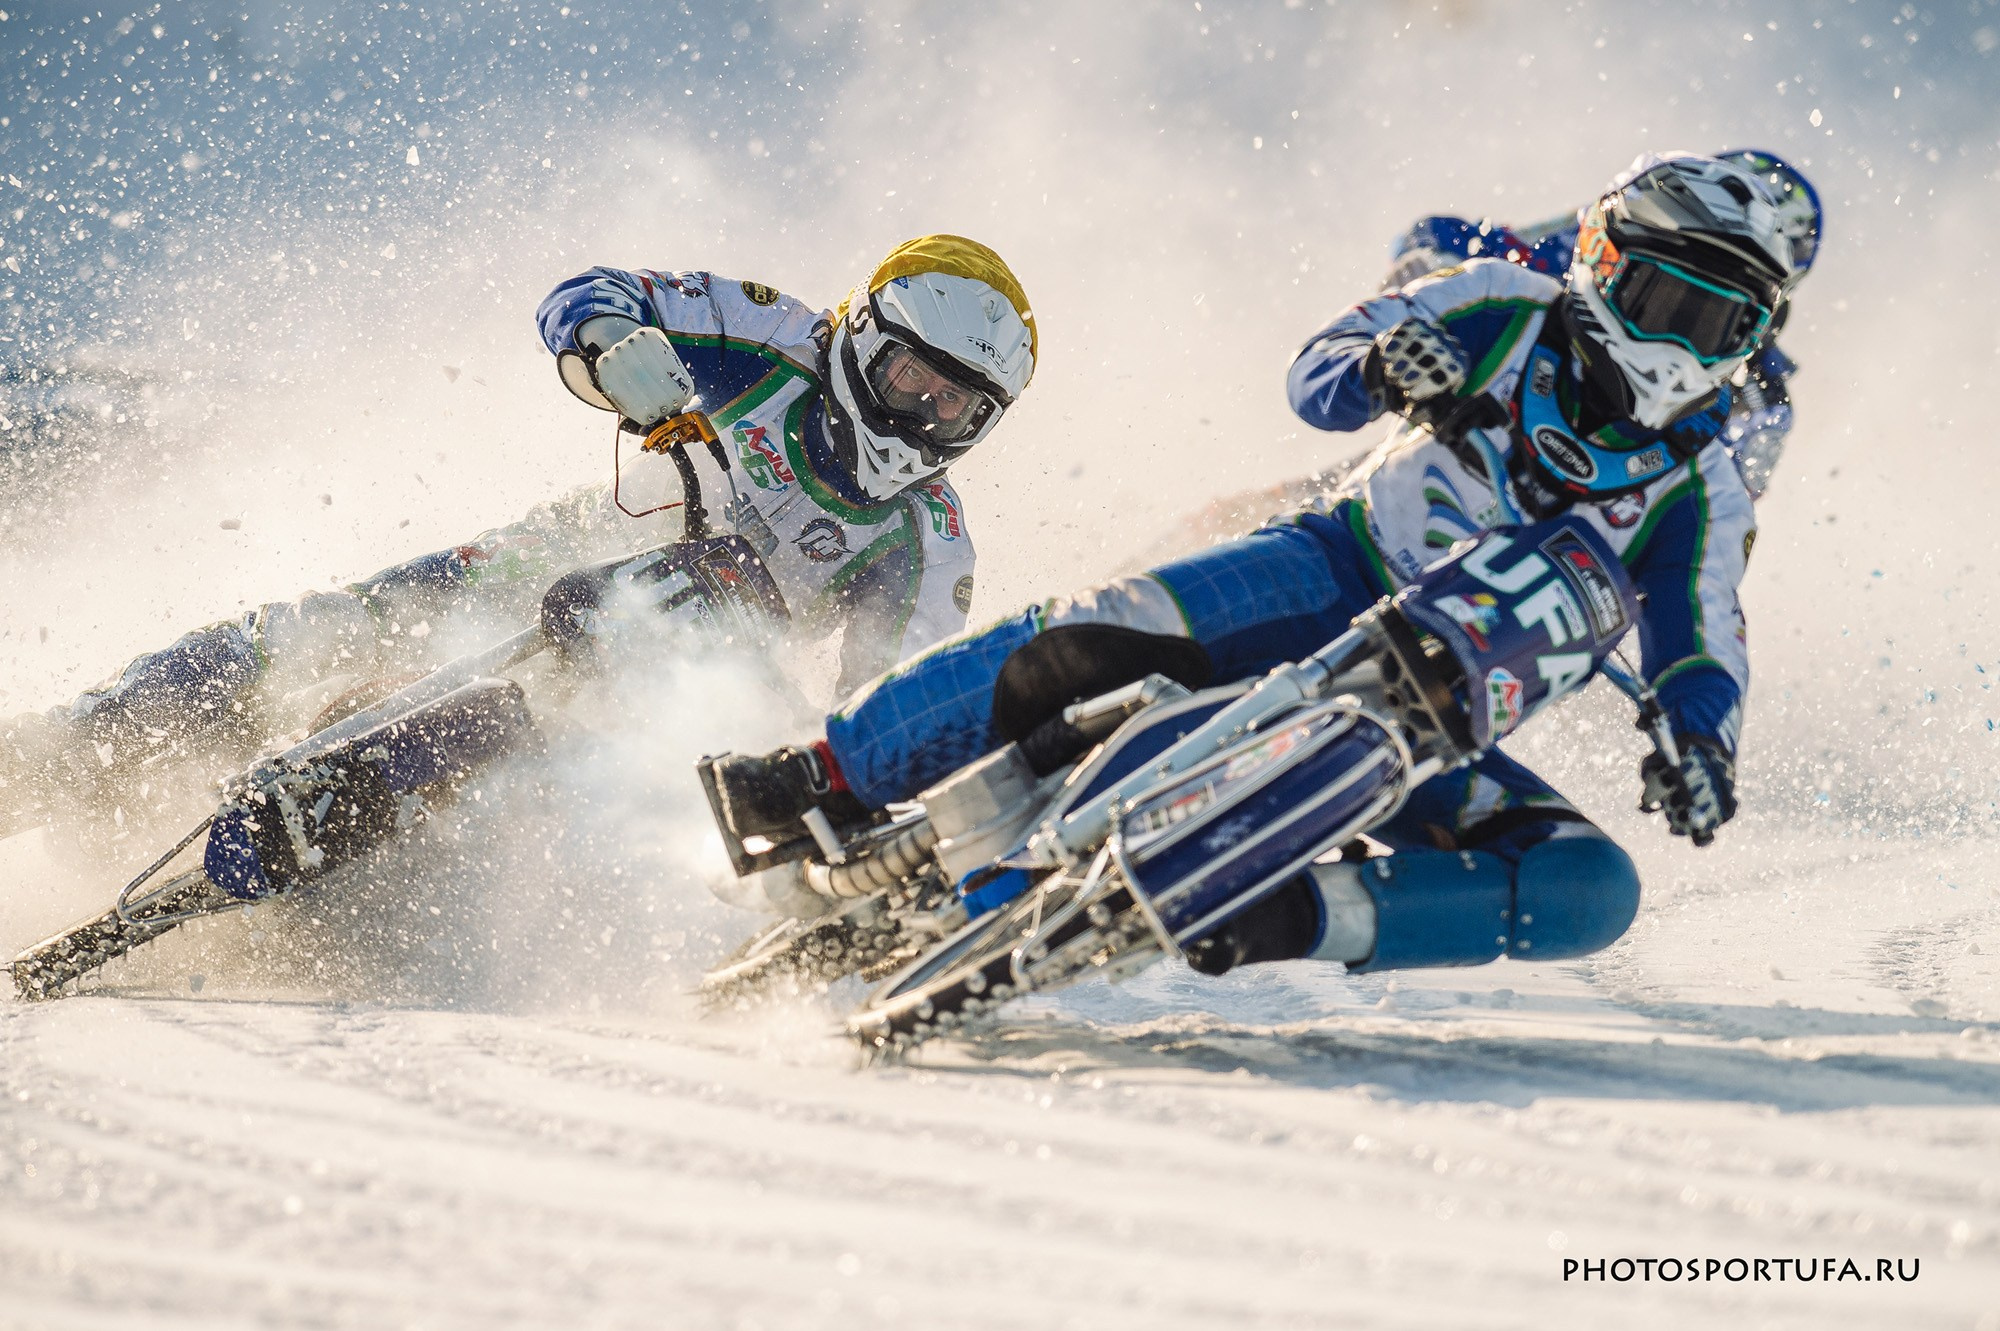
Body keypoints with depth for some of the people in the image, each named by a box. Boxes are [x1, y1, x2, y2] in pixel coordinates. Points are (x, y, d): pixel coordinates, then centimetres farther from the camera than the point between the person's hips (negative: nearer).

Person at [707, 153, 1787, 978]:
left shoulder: (1701, 492, 6)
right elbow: (1314, 375, -1)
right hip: (1335, 581, -2)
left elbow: (1703, 653, 0)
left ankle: (1276, 917, -35)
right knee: (1121, 633, -32)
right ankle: (828, 779, -22)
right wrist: (1378, 369, -25)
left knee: (1594, 890, -24)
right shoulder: (1512, 309, 4)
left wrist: (1700, 748, -23)